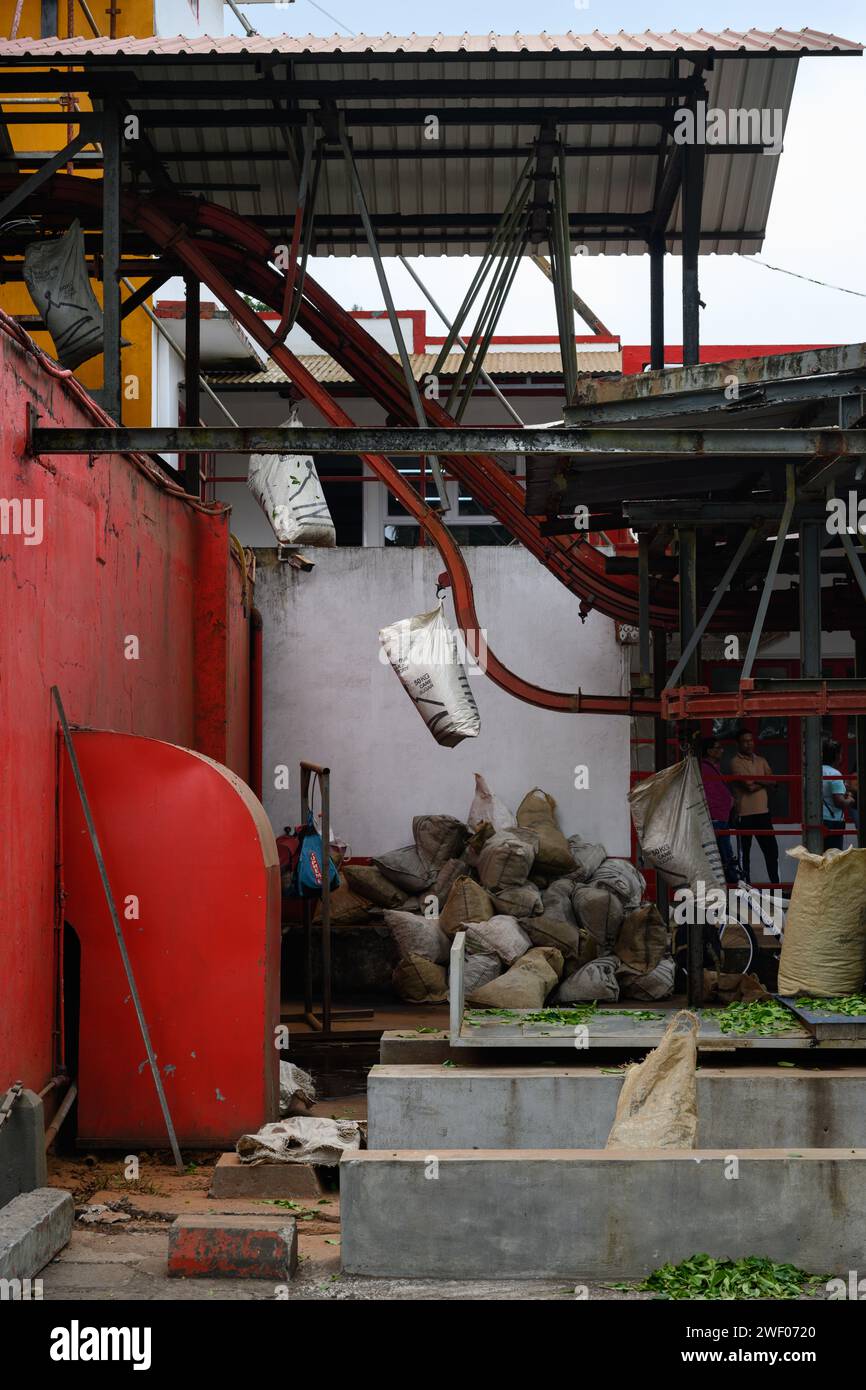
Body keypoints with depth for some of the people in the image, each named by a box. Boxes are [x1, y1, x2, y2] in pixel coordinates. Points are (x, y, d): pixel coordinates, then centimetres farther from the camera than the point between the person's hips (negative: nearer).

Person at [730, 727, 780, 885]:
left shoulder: (761, 761, 15)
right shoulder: (736, 762, -7)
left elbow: (771, 781, 2)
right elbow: (748, 786, -16)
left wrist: (755, 781, -12)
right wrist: (762, 781, -1)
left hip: (763, 812, 6)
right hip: (745, 813, -6)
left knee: (771, 849, 7)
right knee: (744, 851, 3)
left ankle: (775, 882, 16)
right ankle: (746, 884, 9)